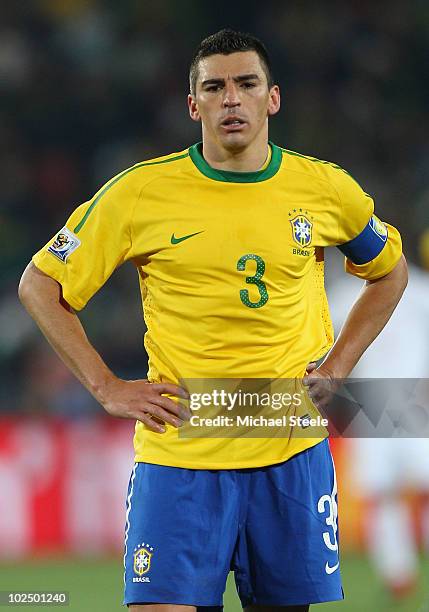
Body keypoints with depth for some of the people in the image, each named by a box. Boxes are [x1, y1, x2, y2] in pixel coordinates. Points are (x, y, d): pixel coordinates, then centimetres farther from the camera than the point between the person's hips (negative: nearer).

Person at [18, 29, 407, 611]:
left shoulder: (326, 188, 2)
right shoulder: (140, 192, -4)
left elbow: (390, 270, 21)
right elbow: (40, 285, 5)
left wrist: (336, 368, 10)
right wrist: (107, 388, -2)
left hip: (292, 457, 2)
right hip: (178, 455, -2)